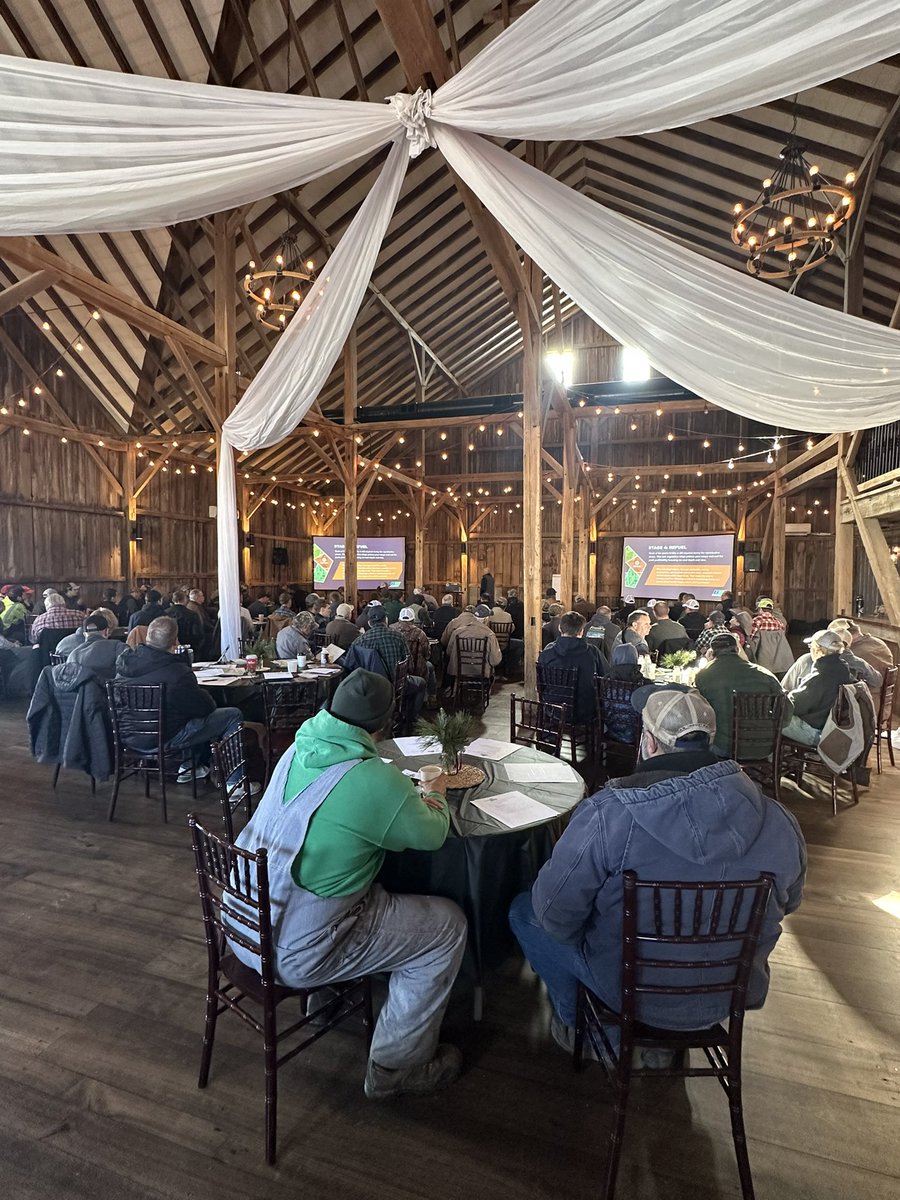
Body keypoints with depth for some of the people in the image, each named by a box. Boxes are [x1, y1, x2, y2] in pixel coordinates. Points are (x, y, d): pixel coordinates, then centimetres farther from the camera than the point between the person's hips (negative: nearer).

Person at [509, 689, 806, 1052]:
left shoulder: (607, 813, -29)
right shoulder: (781, 823, -14)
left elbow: (554, 909, -19)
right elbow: (787, 904, 6)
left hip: (632, 993, -4)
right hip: (734, 995, 5)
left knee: (523, 910, 14)